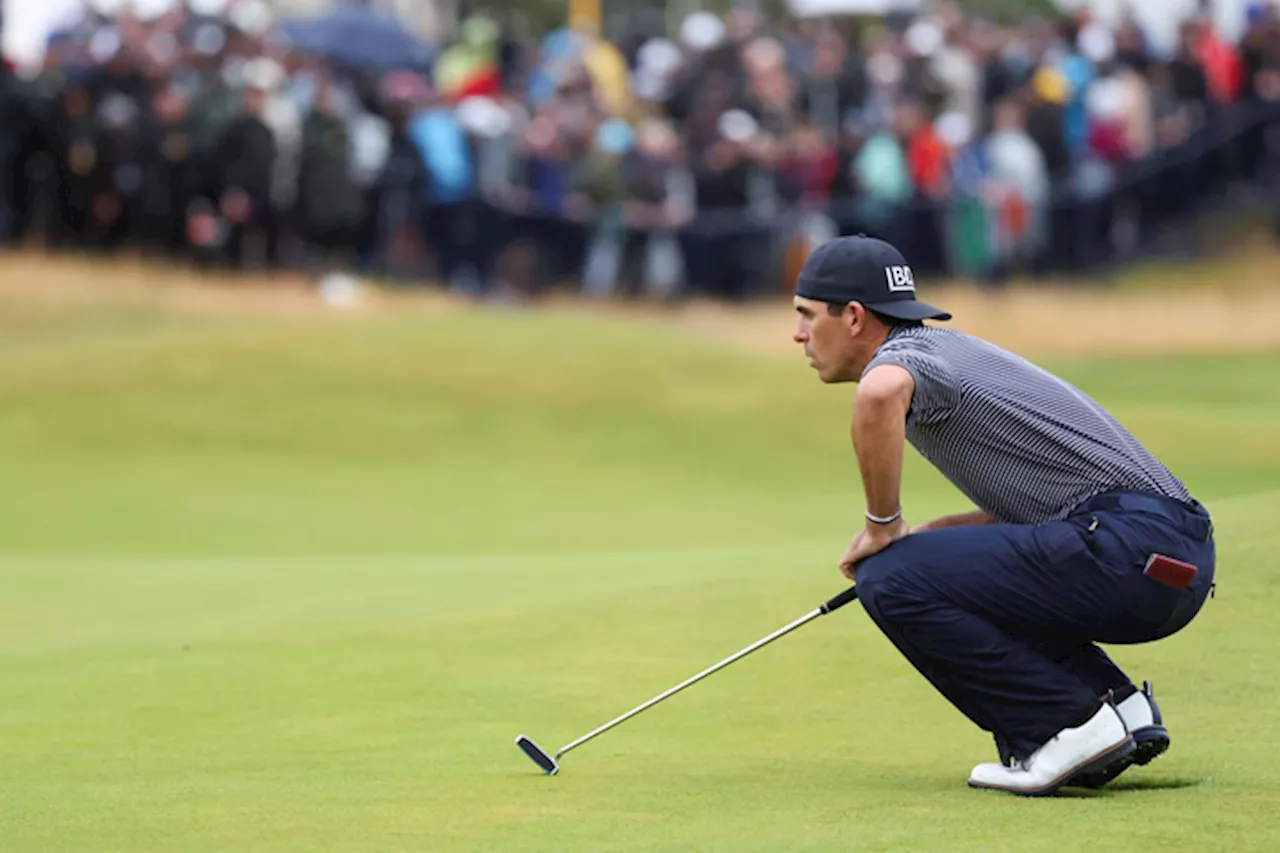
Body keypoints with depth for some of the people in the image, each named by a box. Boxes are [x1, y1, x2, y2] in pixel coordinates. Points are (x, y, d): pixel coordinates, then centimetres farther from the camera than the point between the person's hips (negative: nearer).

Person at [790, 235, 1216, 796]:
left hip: (1129, 546, -10)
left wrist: (883, 525, -16)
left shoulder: (902, 355, -4)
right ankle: (1122, 708, 12)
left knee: (892, 581, -12)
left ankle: (1069, 729, -11)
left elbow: (880, 394, -33)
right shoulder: (950, 350, 27)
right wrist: (924, 535, 19)